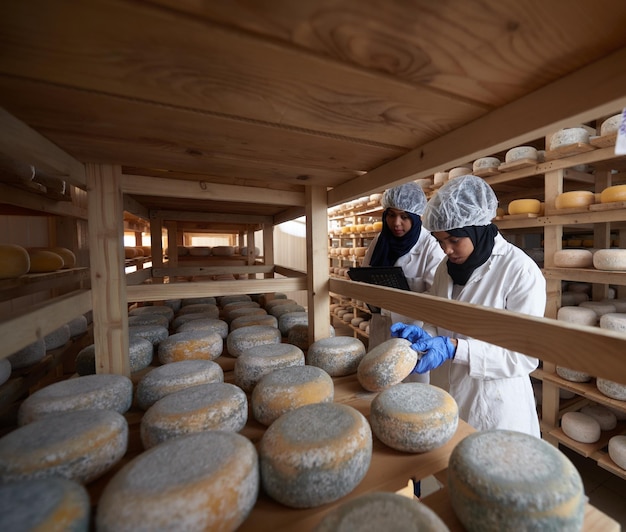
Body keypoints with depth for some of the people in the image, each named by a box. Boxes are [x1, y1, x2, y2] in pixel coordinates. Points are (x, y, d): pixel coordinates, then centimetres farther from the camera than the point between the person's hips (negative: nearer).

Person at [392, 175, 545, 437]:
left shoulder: (521, 271, -18)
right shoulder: (446, 267, -2)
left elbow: (525, 356, -18)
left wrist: (454, 348, -29)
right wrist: (423, 337, -14)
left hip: (497, 407, -5)